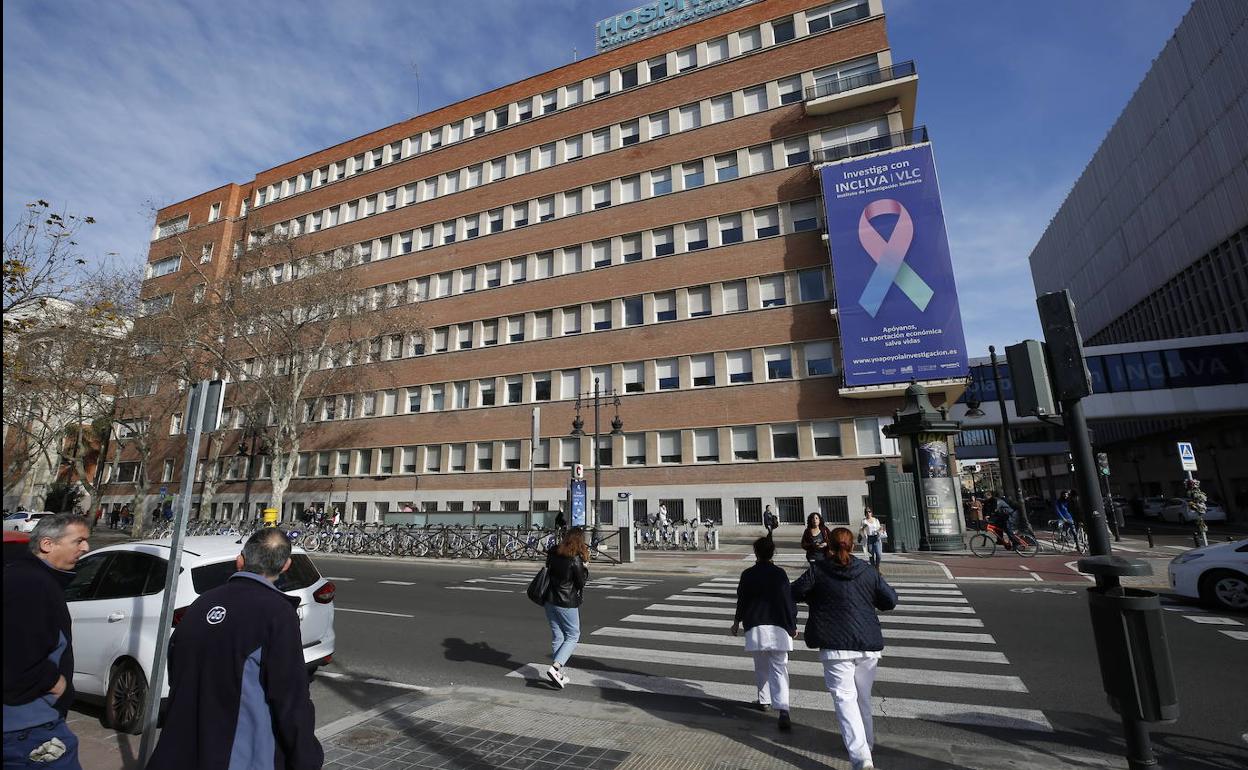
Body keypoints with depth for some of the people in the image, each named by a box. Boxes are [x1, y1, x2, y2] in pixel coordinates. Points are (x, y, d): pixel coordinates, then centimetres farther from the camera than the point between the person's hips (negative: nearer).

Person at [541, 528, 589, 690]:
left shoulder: (553, 552, -2)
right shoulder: (576, 560, -19)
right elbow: (582, 582, -11)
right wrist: (585, 566, 0)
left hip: (550, 600, 6)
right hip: (567, 603, -6)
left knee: (557, 637, 15)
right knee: (573, 636, 8)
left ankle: (559, 674, 22)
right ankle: (555, 668, -6)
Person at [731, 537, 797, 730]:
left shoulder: (748, 575, -2)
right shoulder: (780, 574, -3)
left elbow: (741, 600, 5)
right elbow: (789, 600, 0)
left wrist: (737, 622, 20)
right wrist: (793, 625, 14)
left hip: (755, 627, 1)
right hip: (778, 628, 0)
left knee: (761, 667, 19)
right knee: (779, 669, -1)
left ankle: (764, 700, 30)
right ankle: (783, 710, -13)